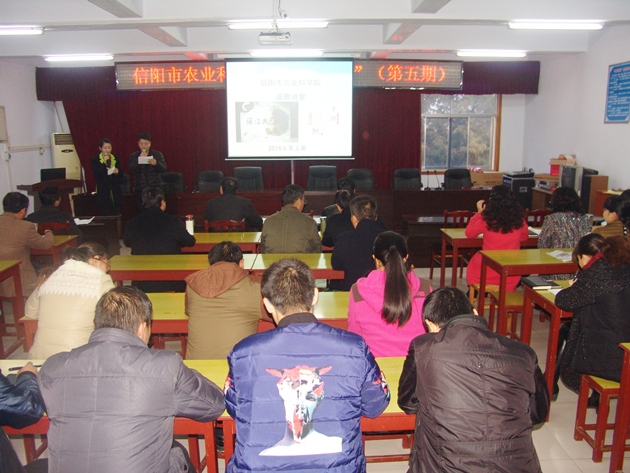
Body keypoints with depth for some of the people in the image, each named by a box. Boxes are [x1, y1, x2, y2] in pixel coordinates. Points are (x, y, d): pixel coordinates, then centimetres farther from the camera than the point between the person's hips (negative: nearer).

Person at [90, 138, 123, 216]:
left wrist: (117, 171, -10)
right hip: (103, 192, -3)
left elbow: (121, 174, 13)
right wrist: (105, 163, -15)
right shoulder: (95, 160, 1)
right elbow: (96, 175, -10)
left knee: (117, 214, 2)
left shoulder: (115, 159, 11)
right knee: (105, 216, -4)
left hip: (115, 191, 3)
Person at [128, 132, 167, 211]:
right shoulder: (133, 156, 6)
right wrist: (139, 160, -15)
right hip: (140, 189, 1)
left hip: (155, 187, -1)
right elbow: (132, 172, -4)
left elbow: (164, 170, -1)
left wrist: (156, 163, -20)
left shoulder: (157, 154, 5)